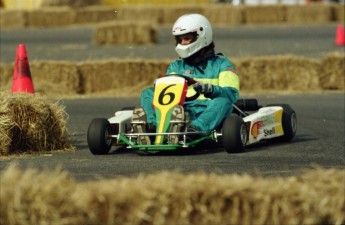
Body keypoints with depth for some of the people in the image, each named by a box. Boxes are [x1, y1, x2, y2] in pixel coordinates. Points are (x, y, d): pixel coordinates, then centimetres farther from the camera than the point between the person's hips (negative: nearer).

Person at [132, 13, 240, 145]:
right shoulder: (176, 67, 27)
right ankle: (152, 125, -45)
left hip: (209, 113, -4)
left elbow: (232, 93, -2)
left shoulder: (222, 64, 14)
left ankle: (194, 129, -62)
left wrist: (208, 89, -20)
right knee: (147, 93, -12)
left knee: (222, 101, -36)